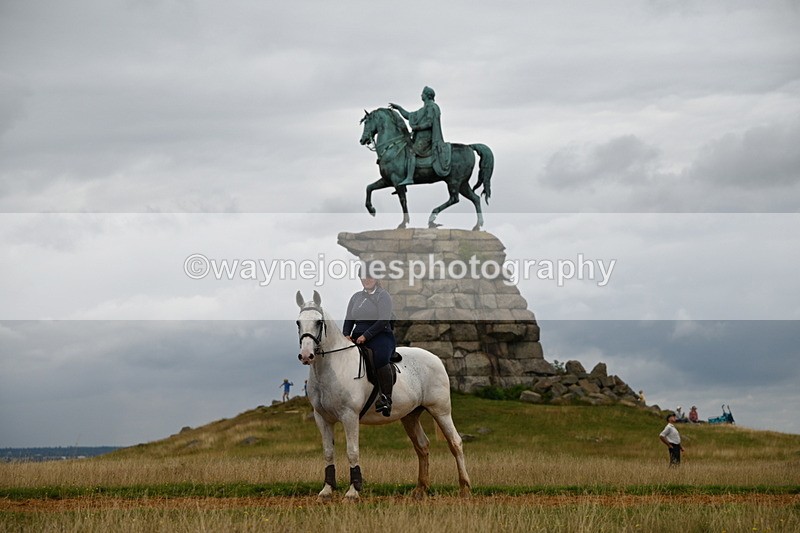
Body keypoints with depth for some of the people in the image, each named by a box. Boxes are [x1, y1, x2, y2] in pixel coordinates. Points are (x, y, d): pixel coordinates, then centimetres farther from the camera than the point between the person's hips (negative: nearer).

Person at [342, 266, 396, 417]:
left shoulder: (383, 296, 1)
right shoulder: (356, 297, 20)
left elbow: (383, 321, -11)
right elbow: (349, 319, 19)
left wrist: (366, 336, -19)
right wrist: (346, 334, -2)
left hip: (380, 335, -6)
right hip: (358, 335, 6)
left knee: (380, 358, -35)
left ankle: (387, 398, -29)